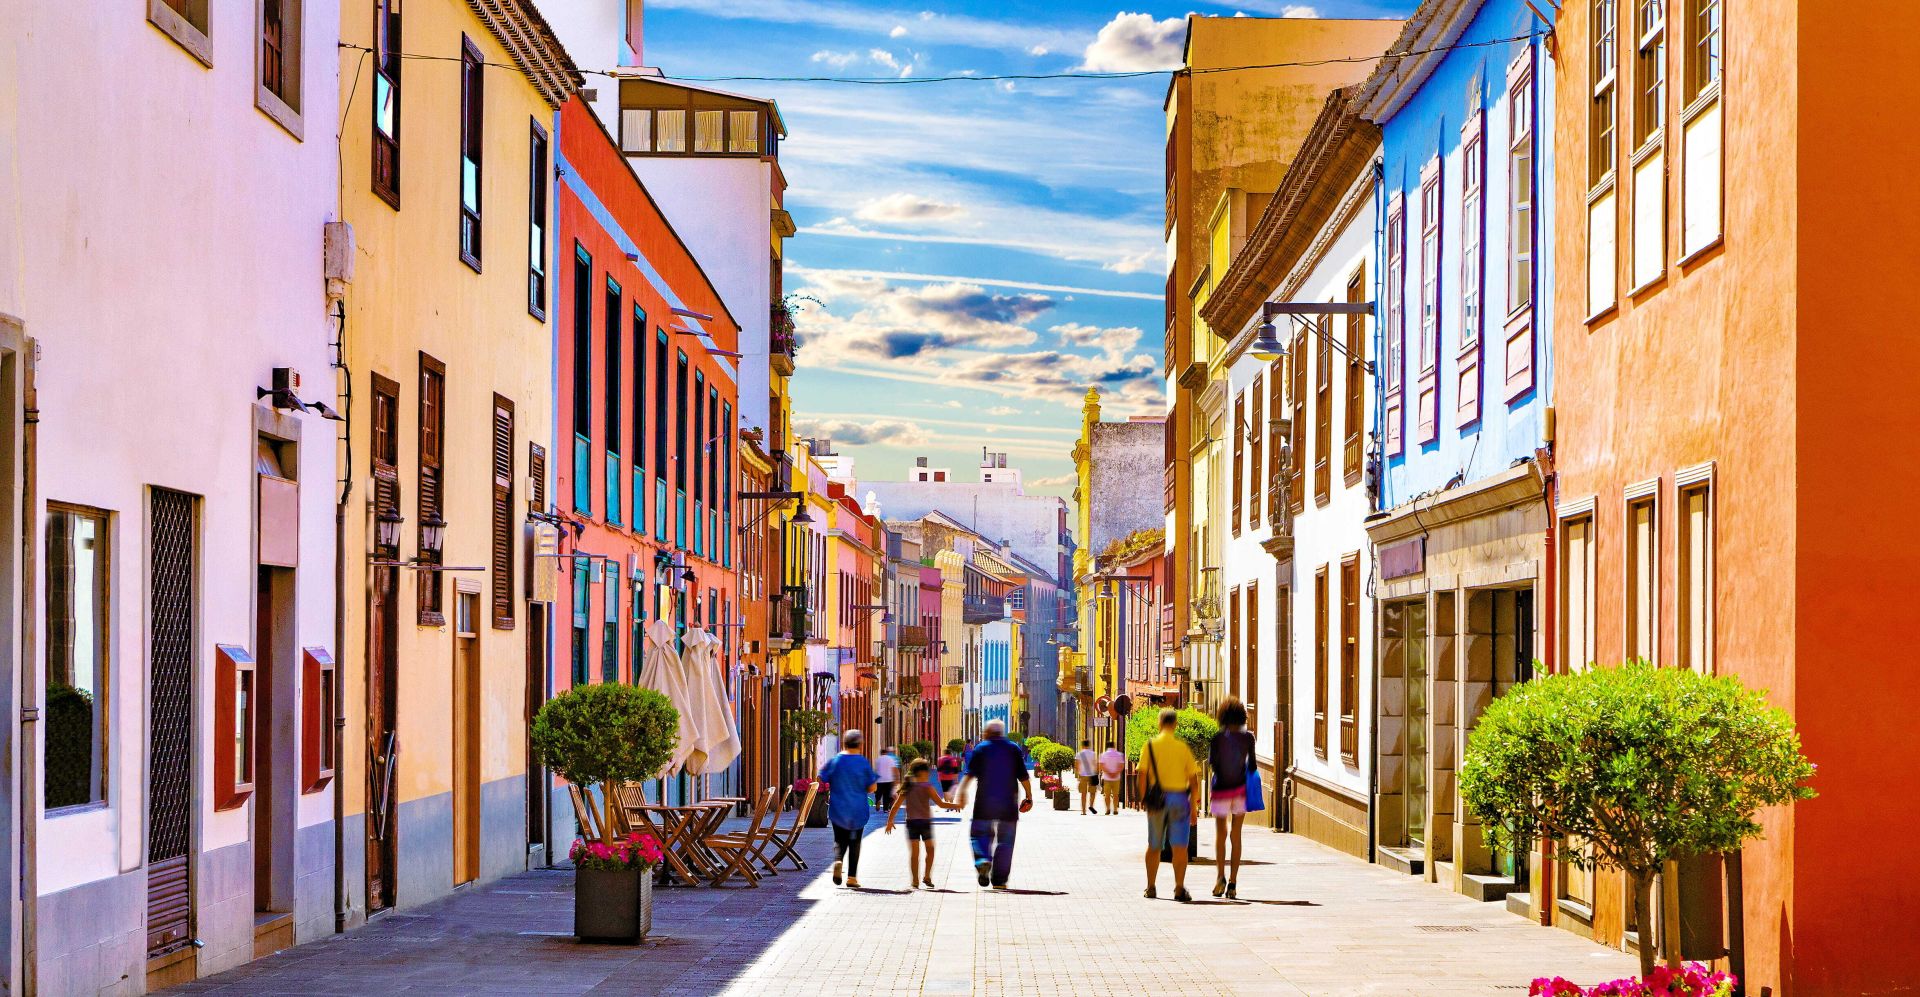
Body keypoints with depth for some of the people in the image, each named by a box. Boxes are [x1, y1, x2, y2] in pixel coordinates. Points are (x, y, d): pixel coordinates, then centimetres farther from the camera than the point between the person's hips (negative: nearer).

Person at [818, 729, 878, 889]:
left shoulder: (834, 761, -4)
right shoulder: (864, 763, -6)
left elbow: (821, 781, -2)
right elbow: (871, 787, -5)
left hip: (837, 810, 0)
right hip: (858, 811, 0)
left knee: (840, 840, 13)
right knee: (855, 843, 10)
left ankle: (838, 860, -16)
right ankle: (852, 877, 7)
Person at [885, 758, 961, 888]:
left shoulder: (907, 788, 5)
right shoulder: (927, 787, -8)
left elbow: (896, 806, 5)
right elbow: (941, 804, -11)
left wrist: (890, 821, 12)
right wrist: (957, 806, 0)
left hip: (911, 822, 3)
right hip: (925, 822, -3)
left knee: (914, 852, 4)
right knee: (929, 849, 15)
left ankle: (914, 880, 3)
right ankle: (926, 876, 9)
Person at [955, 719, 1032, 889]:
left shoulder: (980, 749, 1)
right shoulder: (1014, 749, 5)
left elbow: (970, 773, -9)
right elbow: (1023, 776, 3)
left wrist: (962, 792, -9)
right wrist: (1029, 797, 10)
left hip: (985, 802, -1)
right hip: (1008, 803, 1)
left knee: (981, 833, 10)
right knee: (1005, 840, 8)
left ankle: (983, 860, -19)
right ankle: (999, 879, 7)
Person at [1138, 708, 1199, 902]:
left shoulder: (1150, 745, -1)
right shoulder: (1183, 747, 1)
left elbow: (1143, 774, -9)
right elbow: (1193, 778, 1)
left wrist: (1144, 799, -2)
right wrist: (1193, 804, 11)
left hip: (1157, 799, 1)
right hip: (1179, 798, -1)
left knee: (1154, 846, 15)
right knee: (1179, 847, -2)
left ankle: (1151, 887, 20)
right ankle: (1179, 889, -11)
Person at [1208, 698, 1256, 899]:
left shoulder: (1218, 738, -8)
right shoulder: (1248, 737, -3)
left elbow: (1212, 763, -8)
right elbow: (1252, 765, -1)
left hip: (1221, 788, -1)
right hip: (1241, 789, 1)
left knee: (1221, 833, 13)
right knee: (1236, 836, 8)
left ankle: (1220, 875, -4)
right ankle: (1233, 882, 2)